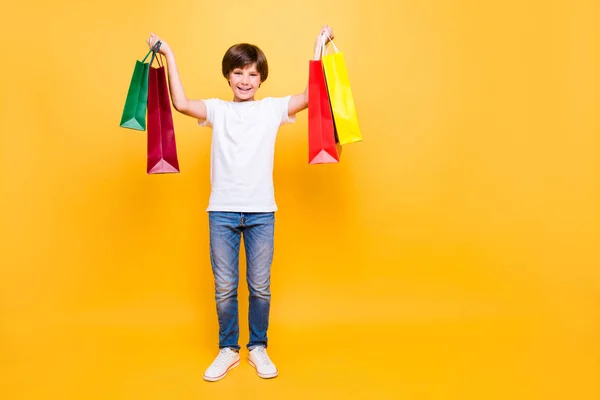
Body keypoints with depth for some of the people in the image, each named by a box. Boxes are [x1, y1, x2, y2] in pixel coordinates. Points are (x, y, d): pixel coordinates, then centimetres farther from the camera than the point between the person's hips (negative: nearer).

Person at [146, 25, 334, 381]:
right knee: (224, 288, 8)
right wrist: (169, 56, -9)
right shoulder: (217, 110, 7)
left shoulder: (273, 108, 6)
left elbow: (311, 96, -5)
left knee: (260, 287, 8)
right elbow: (181, 103, -9)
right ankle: (228, 349, 27)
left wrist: (318, 47, -4)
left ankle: (258, 348, 27)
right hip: (222, 211, 1)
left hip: (262, 212, 0)